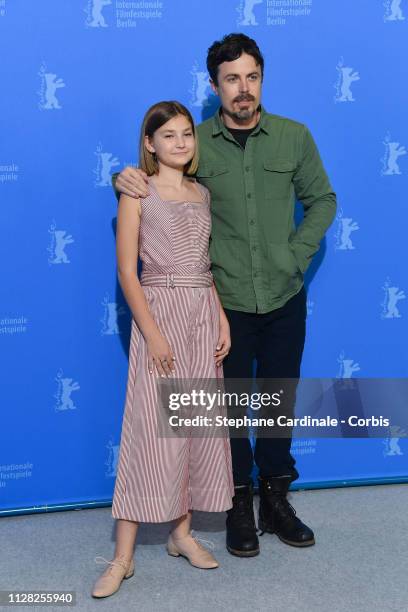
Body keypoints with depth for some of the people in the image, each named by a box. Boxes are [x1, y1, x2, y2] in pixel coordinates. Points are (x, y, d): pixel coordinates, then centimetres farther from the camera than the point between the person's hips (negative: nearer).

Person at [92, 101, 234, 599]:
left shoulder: (201, 194, 12)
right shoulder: (138, 195, -4)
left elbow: (205, 264, 14)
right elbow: (127, 272, -9)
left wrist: (222, 318, 4)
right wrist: (152, 333, -16)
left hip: (203, 314, 6)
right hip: (159, 311, -6)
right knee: (151, 429, -7)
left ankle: (182, 533, 23)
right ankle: (123, 556, 2)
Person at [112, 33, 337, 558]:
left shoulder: (294, 137, -2)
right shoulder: (194, 144, -6)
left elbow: (322, 200, 8)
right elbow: (155, 192, 5)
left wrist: (297, 254, -3)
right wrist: (124, 180, -18)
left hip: (284, 300, 2)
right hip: (225, 302, -1)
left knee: (280, 400, 15)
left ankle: (275, 498, 35)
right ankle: (239, 507, 30)